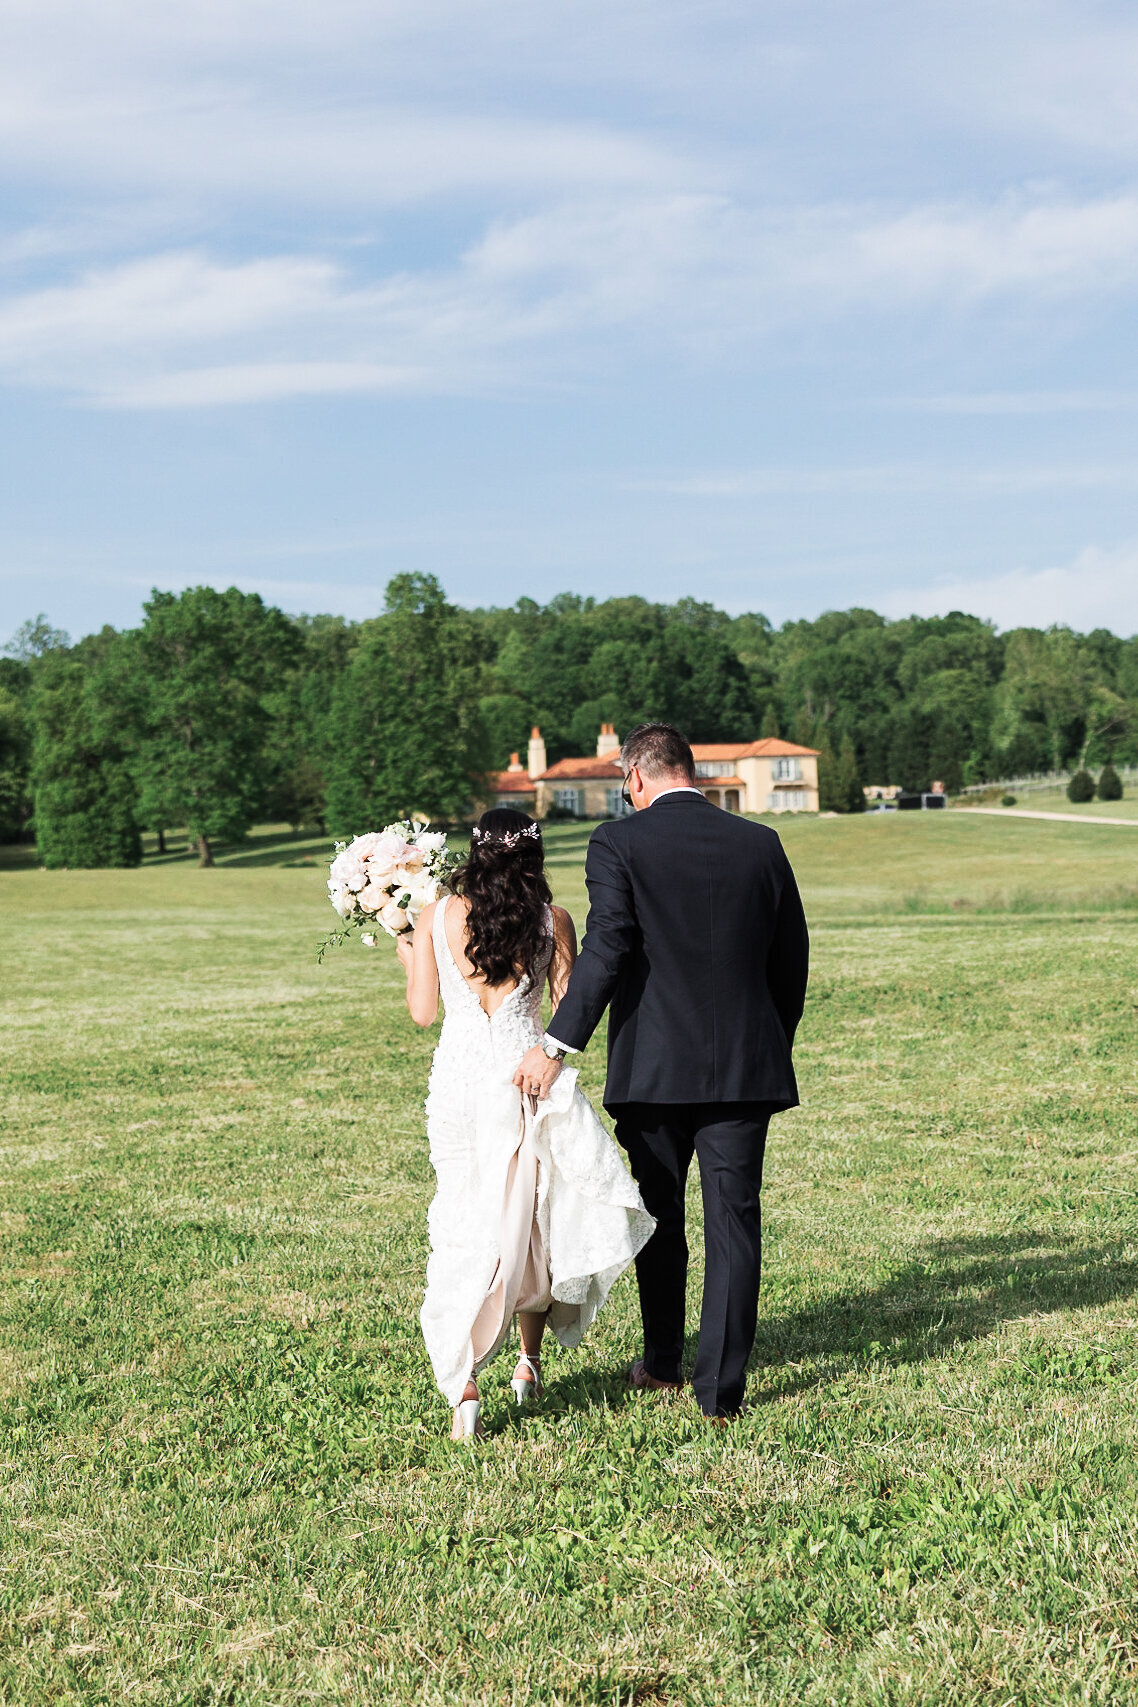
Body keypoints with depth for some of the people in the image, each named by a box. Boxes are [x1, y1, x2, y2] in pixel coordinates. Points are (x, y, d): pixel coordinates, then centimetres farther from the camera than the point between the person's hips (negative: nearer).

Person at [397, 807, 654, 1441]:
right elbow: (571, 1009, 0)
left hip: (459, 1076, 1)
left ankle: (464, 1385, -4)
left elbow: (423, 1012, 3)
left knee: (469, 1228, 6)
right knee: (535, 1221, 18)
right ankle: (530, 1362, 28)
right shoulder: (553, 921, -3)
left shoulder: (435, 916, -1)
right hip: (529, 1076, -1)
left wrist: (408, 958, 20)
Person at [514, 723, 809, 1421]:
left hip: (654, 1068, -1)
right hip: (745, 1066, 2)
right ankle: (722, 1386, 4)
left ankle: (663, 1363, 30)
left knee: (660, 1216, 16)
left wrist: (555, 1048, -15)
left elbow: (606, 952, -17)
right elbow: (793, 958, 9)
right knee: (734, 1222, 4)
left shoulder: (619, 843, -7)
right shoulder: (761, 843, 4)